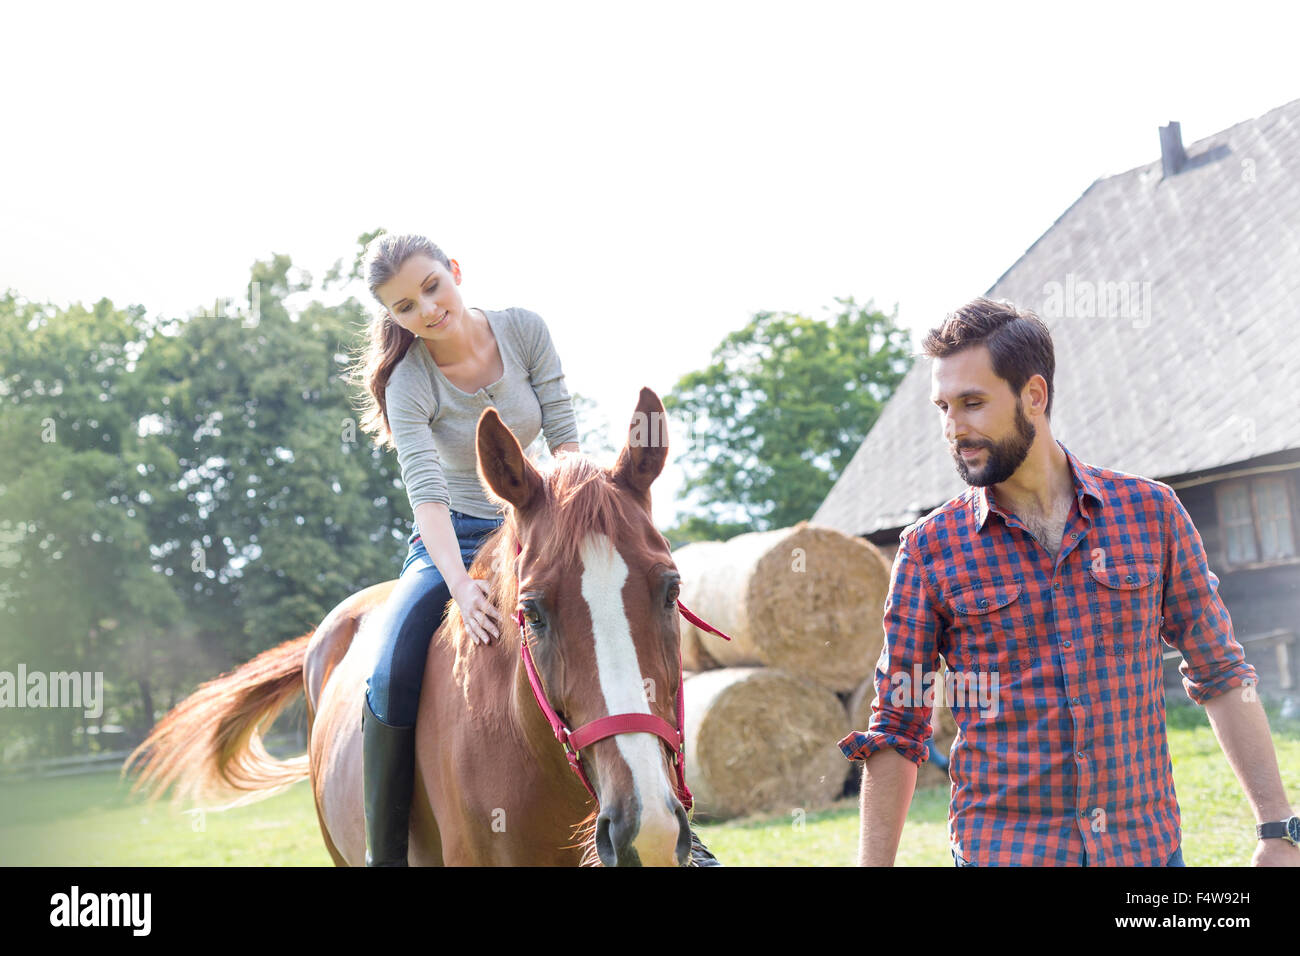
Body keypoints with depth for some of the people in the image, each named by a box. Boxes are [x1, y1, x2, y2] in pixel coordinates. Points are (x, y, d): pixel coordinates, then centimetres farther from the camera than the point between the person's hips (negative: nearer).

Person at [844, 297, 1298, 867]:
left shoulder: (1150, 511, 1)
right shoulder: (929, 549, -3)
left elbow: (1221, 679, 5)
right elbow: (896, 731, 0)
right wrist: (873, 863, -4)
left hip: (1147, 844, 1)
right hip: (1001, 850, -1)